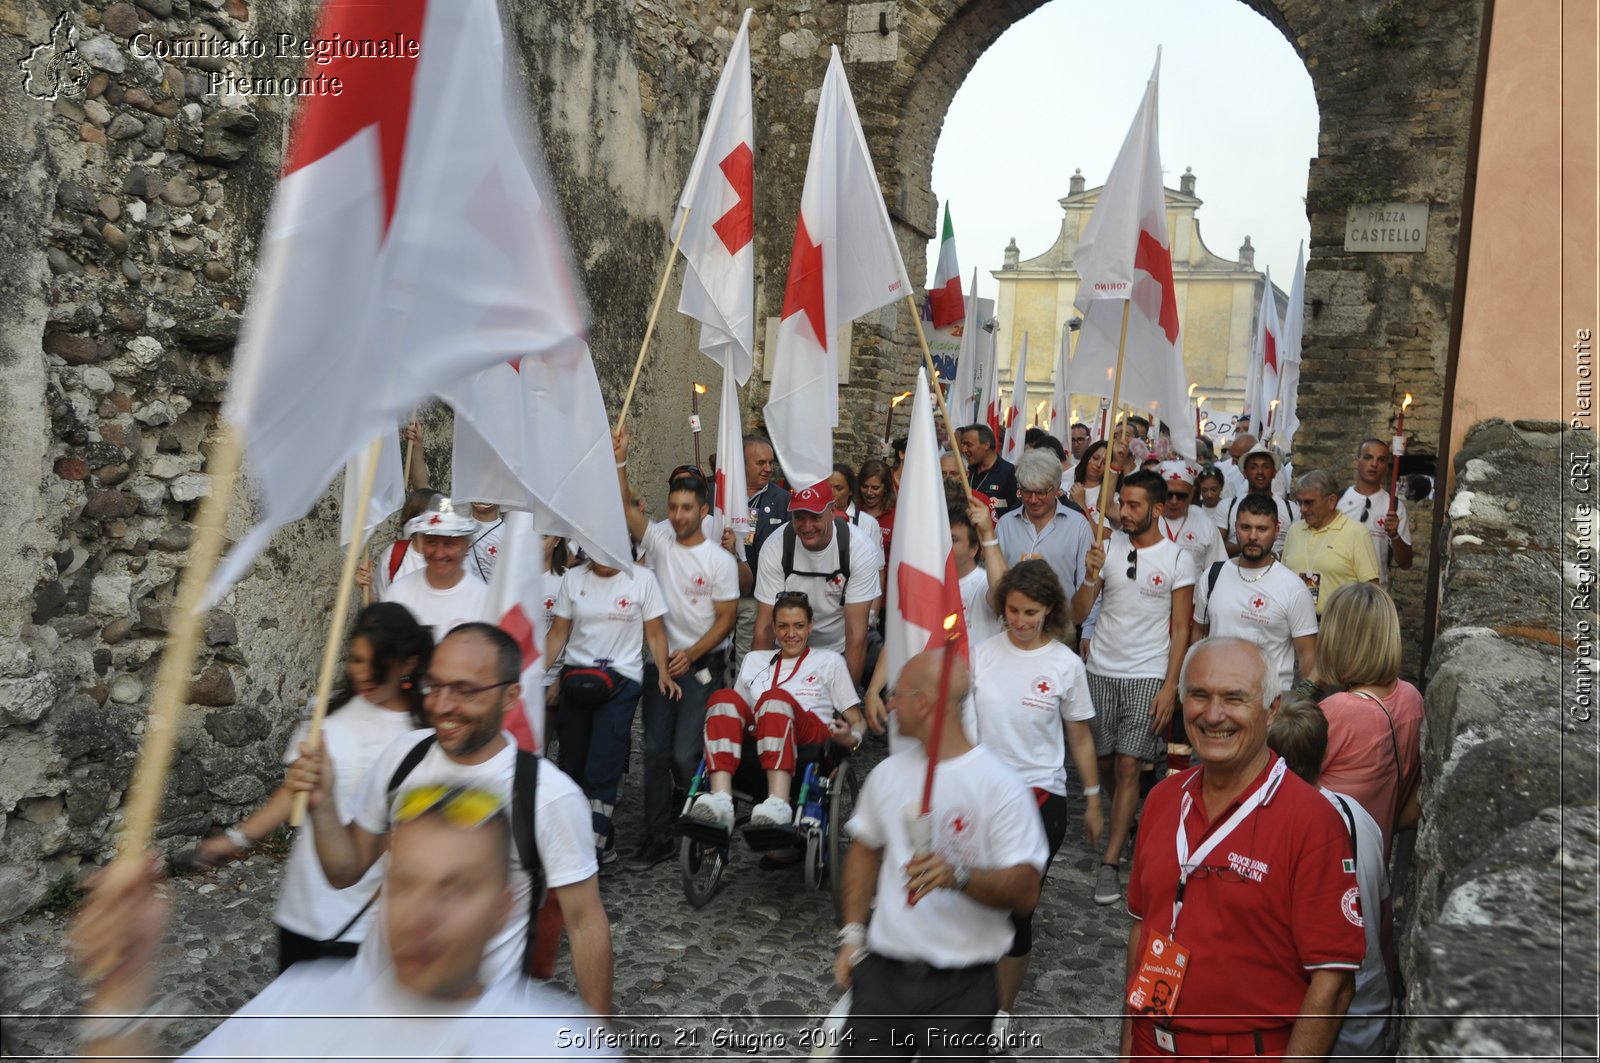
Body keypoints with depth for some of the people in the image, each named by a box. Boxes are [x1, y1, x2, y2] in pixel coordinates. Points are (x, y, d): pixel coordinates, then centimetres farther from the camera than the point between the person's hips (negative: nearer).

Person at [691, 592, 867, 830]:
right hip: (755, 742, 3)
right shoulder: (754, 660, 33)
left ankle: (778, 804, -55)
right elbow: (740, 709, 27)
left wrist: (850, 737, -4)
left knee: (775, 698, -35)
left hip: (810, 738, -2)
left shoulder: (829, 661, 26)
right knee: (724, 698, -28)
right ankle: (720, 800, -47)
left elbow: (857, 720, 20)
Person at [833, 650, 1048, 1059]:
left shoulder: (1001, 786, -12)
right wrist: (852, 933, 10)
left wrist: (959, 876, -34)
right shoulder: (887, 773, 5)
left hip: (961, 990, -4)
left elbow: (1026, 891, -17)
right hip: (882, 974, 4)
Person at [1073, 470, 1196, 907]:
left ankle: (1110, 863, -2)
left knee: (1128, 766, -7)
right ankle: (1127, 815, 38)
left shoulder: (1177, 559, -4)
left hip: (1147, 675, -3)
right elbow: (1078, 615, 0)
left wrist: (1170, 686, -9)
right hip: (1101, 671, 3)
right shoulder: (1108, 547, 2)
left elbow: (1181, 629, -2)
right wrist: (1091, 577, -18)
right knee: (1104, 762, 10)